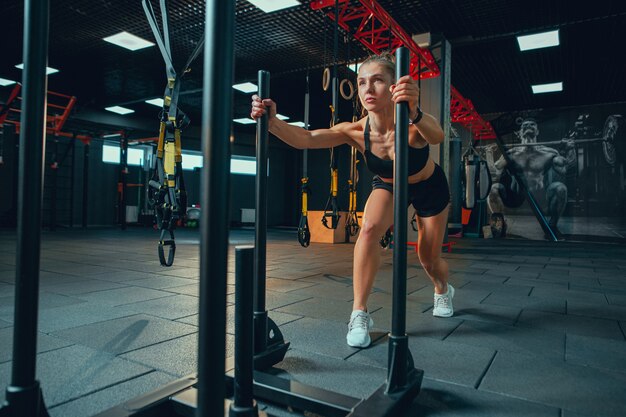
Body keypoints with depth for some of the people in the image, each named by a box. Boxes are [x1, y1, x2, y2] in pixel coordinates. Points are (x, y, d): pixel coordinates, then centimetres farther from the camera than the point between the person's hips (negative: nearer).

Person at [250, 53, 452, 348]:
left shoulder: (414, 125, -36)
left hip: (430, 186, -1)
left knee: (429, 260, 8)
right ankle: (359, 314, -18)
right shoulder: (357, 131, -29)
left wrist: (414, 114, -81)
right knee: (370, 228, -30)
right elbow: (307, 139, -42)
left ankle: (444, 291, 48)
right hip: (388, 186, 2)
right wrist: (272, 121, -59)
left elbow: (437, 136, -60)